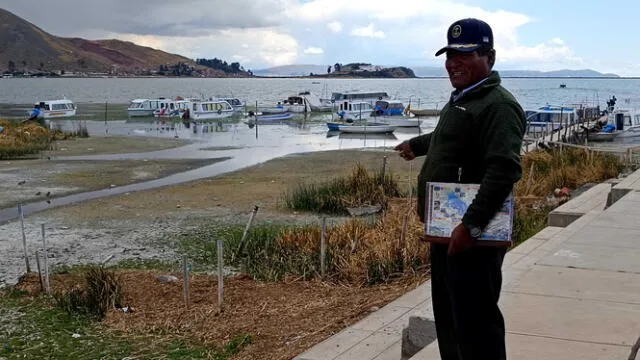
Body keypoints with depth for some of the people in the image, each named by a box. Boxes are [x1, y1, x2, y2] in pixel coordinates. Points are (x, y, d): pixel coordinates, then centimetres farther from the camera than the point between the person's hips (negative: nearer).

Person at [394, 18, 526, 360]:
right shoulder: (461, 99, 17)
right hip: (446, 230, 11)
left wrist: (471, 226, -32)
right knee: (448, 318, 20)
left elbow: (504, 170, -28)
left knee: (475, 325, -8)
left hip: (472, 236, -11)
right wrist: (416, 145, 55)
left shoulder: (498, 105, -17)